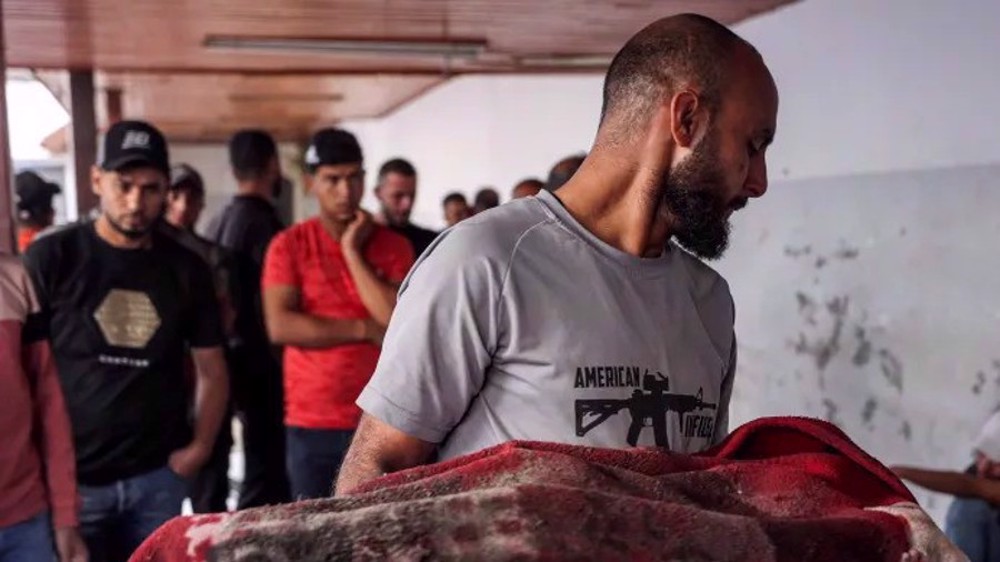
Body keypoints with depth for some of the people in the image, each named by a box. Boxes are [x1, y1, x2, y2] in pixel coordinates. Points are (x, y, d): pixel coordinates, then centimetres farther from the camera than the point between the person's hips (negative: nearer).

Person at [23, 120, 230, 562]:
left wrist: (200, 446, 0)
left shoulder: (186, 268, 5)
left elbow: (211, 369, 12)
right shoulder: (50, 258, -4)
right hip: (71, 477, -2)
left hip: (157, 477, 3)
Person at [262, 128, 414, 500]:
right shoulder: (290, 245, 0)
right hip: (311, 424, 0)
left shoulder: (394, 246, 2)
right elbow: (280, 326, -11)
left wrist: (353, 252, -10)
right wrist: (365, 329, -11)